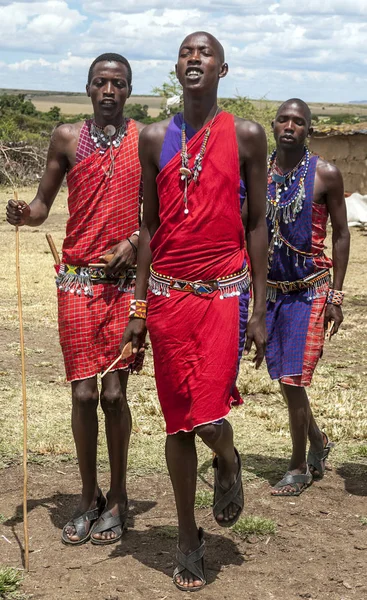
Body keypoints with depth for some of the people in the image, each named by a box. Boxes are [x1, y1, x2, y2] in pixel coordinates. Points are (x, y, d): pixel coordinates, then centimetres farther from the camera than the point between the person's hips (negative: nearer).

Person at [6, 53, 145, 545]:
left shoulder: (146, 139, 4)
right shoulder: (67, 138, 7)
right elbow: (43, 204, 10)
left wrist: (134, 241, -10)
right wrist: (23, 214, -12)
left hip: (126, 278, -1)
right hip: (78, 280, 1)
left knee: (114, 392, -1)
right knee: (83, 394, 1)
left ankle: (118, 499, 15)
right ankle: (89, 498, 18)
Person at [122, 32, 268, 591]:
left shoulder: (245, 135, 1)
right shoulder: (155, 139, 7)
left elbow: (257, 223, 3)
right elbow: (149, 226, 10)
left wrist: (260, 311, -1)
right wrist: (138, 308, 6)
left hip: (224, 292, -2)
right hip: (168, 294, 2)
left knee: (207, 417, -13)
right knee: (178, 422, 7)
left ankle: (229, 464, 24)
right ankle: (189, 541, 23)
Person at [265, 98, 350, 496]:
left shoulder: (325, 175, -7)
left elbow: (340, 234, -2)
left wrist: (336, 295, -6)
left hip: (309, 290, -4)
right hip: (270, 291, 4)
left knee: (292, 380, -6)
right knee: (284, 379, 11)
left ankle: (299, 468, 11)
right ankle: (318, 441, 36)